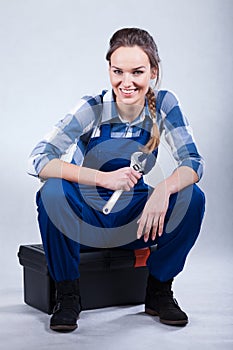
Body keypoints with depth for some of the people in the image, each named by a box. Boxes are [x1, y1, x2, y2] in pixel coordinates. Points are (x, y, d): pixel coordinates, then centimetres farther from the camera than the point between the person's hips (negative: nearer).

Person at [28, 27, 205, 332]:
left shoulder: (164, 105, -10)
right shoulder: (93, 109, -18)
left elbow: (193, 161, -14)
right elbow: (38, 160, -28)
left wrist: (164, 189, -37)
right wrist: (104, 178, -40)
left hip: (135, 219, 2)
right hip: (85, 218, -2)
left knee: (192, 198, -23)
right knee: (52, 192, -32)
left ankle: (159, 291, -2)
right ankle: (67, 295, -12)